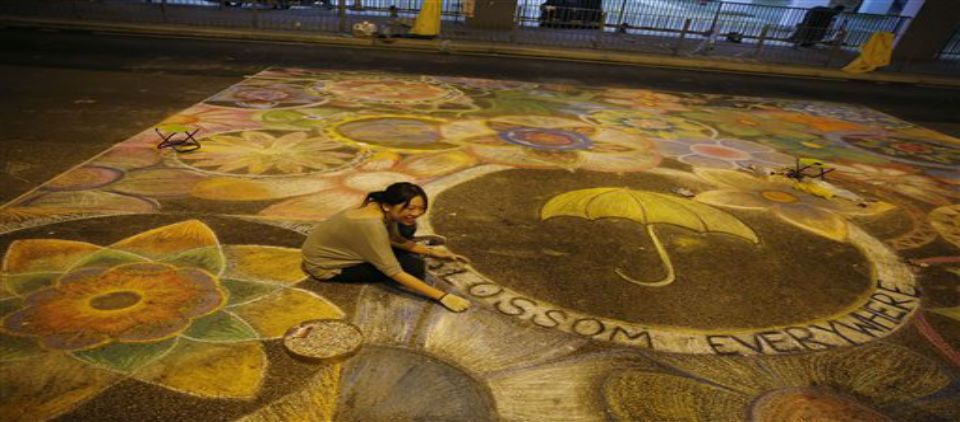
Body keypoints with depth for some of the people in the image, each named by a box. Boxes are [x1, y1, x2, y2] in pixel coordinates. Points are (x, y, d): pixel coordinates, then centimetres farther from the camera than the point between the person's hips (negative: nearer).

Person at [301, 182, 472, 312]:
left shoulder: (383, 210, -13)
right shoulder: (371, 225, -36)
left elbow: (395, 240, 5)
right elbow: (395, 273, -34)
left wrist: (431, 251, -5)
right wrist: (443, 296, -34)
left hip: (336, 246, 8)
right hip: (325, 265, -8)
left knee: (406, 229, -4)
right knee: (413, 267, -20)